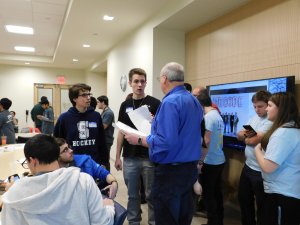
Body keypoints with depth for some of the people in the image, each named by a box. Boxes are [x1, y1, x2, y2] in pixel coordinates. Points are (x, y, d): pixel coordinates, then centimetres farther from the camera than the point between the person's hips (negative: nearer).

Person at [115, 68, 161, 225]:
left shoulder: (155, 103, -5)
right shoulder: (125, 105, 7)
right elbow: (121, 132, 10)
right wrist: (117, 156, 8)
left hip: (150, 157, -3)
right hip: (129, 158, 3)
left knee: (151, 195, 8)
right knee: (132, 194, 15)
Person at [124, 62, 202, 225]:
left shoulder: (170, 102, -20)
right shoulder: (194, 101, 8)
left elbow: (165, 143, -28)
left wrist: (139, 140, -14)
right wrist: (158, 123, 22)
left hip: (171, 171, -9)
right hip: (190, 168, 9)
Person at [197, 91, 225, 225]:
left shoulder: (208, 117, -17)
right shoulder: (218, 115, 9)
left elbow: (206, 141, -21)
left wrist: (200, 160, -14)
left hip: (210, 162, -9)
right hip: (219, 160, 9)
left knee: (208, 195, 4)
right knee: (217, 193, 18)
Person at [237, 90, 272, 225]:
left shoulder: (271, 121, -21)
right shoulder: (254, 118, 8)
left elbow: (255, 141, -26)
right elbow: (239, 135, 9)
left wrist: (245, 139, -5)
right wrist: (246, 134, -14)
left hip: (260, 171, -9)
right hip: (248, 166, 9)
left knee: (261, 205, 10)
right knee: (243, 199, 23)